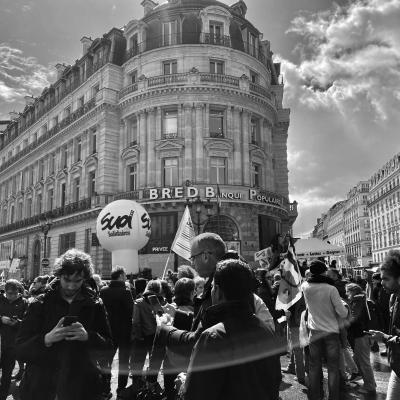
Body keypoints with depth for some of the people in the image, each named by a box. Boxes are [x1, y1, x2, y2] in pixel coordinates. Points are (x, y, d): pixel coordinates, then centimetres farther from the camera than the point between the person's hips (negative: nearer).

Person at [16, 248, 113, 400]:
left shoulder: (94, 305, -1)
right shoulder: (40, 304, -2)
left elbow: (108, 347, -1)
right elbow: (20, 349, -4)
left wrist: (88, 337, -21)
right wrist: (46, 339, -24)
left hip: (81, 387, 0)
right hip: (40, 385, 0)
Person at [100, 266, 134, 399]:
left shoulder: (103, 291, -5)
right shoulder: (125, 292, -19)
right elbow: (130, 312, -19)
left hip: (108, 330, 4)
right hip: (124, 331, -4)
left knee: (107, 359, 19)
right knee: (123, 361, 10)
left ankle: (105, 388, 26)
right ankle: (121, 389, 16)